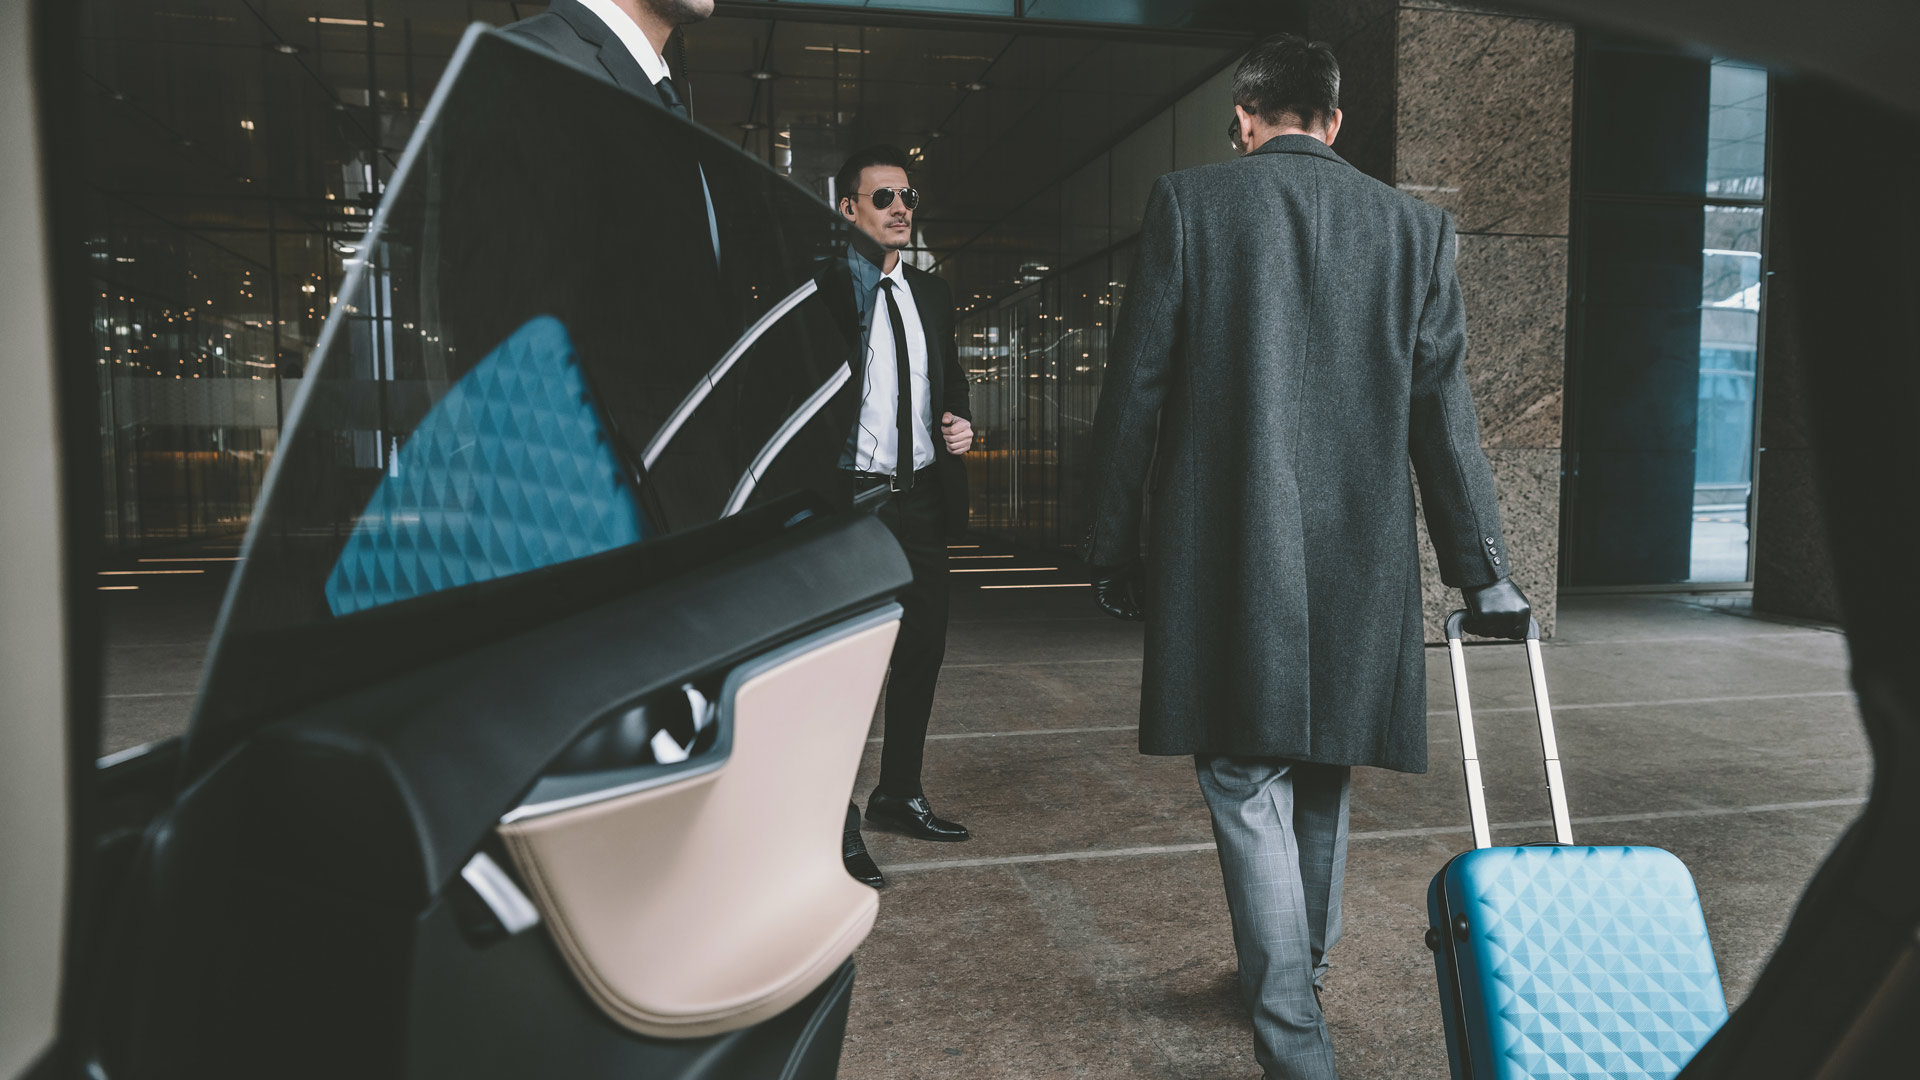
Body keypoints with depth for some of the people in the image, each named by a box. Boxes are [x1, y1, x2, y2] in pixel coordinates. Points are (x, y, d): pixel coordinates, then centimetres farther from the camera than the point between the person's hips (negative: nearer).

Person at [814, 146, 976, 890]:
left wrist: (959, 423, 6)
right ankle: (834, 822, 12)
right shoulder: (818, 286, -4)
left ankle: (898, 795, 31)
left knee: (923, 648, 14)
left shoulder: (930, 294, 16)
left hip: (920, 495, 7)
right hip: (850, 496, -7)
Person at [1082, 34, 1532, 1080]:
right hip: (1361, 551, 4)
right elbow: (1443, 411, 7)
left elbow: (1134, 389, -3)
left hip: (1223, 551, -4)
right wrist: (1484, 570, 13)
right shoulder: (1412, 224, 8)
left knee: (1247, 783, 4)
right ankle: (1298, 971, 40)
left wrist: (1112, 545, 5)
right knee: (1320, 774, 20)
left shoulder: (1188, 200, 0)